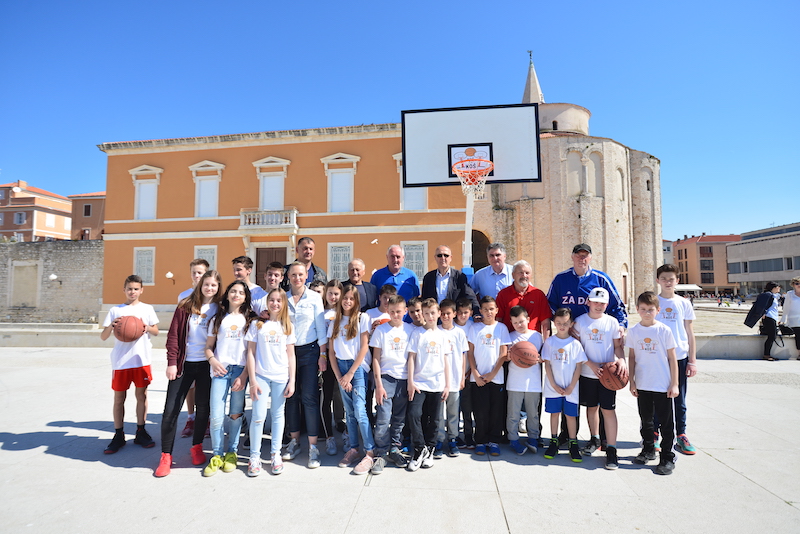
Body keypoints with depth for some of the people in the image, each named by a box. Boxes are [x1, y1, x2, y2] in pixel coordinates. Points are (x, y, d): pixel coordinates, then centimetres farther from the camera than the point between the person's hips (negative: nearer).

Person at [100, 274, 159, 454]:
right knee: (119, 397, 6)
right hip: (120, 360, 0)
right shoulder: (115, 310, 5)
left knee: (141, 394, 6)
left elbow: (156, 331, 9)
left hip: (141, 359, 0)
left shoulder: (147, 309, 6)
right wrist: (111, 326, -17)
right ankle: (119, 435, 17)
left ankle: (140, 432, 18)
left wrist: (147, 327, -12)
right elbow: (103, 336, 4)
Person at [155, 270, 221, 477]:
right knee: (171, 409, 0)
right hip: (184, 364, 0)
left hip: (206, 365, 0)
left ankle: (197, 447, 30)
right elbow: (174, 335, -1)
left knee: (203, 408, 10)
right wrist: (172, 361, -7)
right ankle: (166, 455, 14)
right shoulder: (186, 306, 1)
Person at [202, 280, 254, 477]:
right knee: (216, 415, -4)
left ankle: (232, 452, 22)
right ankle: (217, 455, 13)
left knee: (235, 414, 4)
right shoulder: (218, 319, 13)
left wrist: (244, 375, -6)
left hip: (240, 370, -1)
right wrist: (213, 361, -9)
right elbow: (209, 346, 12)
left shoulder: (249, 320, 8)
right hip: (220, 370, 1)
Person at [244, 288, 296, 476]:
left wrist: (292, 381, 0)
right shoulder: (257, 324, 2)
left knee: (278, 414, 9)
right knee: (259, 416, -3)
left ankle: (275, 454, 21)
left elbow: (291, 355, 5)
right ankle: (254, 456, 12)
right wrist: (252, 380, -5)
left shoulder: (288, 326, 6)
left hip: (281, 377, 1)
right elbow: (250, 353, 1)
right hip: (261, 376, -1)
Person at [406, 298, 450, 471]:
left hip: (437, 384, 2)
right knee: (414, 414, -14)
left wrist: (447, 385, 8)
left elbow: (445, 361, 11)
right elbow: (411, 357, -1)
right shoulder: (417, 333, 1)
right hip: (419, 383, -2)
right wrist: (410, 382, -7)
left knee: (434, 420, 8)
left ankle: (429, 451, 24)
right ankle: (420, 449, 4)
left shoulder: (442, 335, 9)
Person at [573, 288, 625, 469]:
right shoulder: (580, 322, -1)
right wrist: (591, 365, -14)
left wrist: (622, 360, -14)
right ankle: (595, 439, 33)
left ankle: (611, 449, 5)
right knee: (591, 406, 14)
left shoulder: (612, 322, 2)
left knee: (608, 409, -3)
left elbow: (618, 346, 6)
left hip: (608, 373, -1)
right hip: (587, 373, 1)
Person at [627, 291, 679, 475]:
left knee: (666, 422, 5)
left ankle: (667, 458, 17)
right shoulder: (633, 331, 0)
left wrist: (674, 384, -4)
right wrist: (632, 381, 4)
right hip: (642, 385, 3)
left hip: (663, 386, -3)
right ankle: (648, 450, 33)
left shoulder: (664, 330, -6)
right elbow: (631, 357, 6)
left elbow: (672, 358, -3)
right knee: (646, 420, 16)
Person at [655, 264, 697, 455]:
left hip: (680, 357, 1)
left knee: (679, 399, 8)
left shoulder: (684, 303, 5)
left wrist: (692, 360, 3)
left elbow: (689, 333, 8)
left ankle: (681, 435, 20)